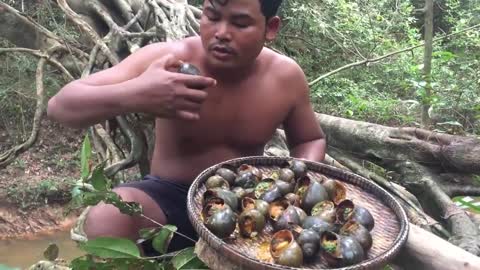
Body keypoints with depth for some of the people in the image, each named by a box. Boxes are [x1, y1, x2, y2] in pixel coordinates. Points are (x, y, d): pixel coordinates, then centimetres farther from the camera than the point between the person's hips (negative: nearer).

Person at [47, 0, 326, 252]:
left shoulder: (286, 76, -11)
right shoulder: (166, 58, -20)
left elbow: (311, 140, 9)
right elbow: (61, 105, -22)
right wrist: (134, 95, -43)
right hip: (169, 199, -2)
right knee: (106, 219, -31)